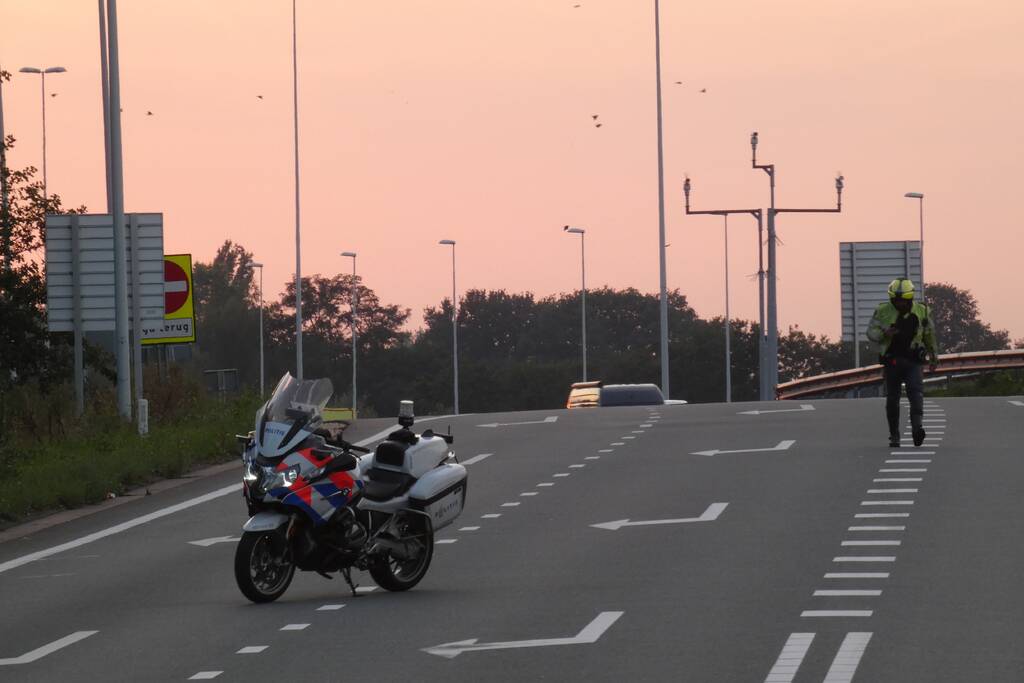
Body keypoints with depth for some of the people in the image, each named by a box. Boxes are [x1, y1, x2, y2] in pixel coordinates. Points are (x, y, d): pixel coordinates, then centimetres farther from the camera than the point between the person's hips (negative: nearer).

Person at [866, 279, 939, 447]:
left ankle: (917, 428, -35)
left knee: (916, 391, -21)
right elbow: (871, 332, -2)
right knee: (892, 399, 4)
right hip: (892, 360, 0)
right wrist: (884, 334, -23)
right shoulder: (883, 311, -4)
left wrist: (933, 354, 27)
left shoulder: (921, 311, 2)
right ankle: (894, 436, 15)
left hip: (913, 360, 0)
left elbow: (929, 334, 17)